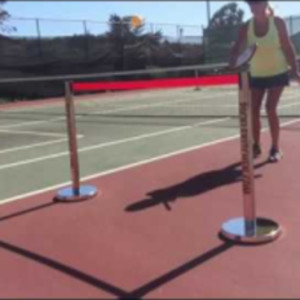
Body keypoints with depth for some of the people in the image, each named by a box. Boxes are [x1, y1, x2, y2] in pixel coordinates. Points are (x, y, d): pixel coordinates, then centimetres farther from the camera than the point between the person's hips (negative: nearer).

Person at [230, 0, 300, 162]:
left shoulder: (278, 22, -12)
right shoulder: (246, 27, -6)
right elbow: (237, 48, -15)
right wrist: (232, 63, -35)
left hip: (277, 73, -3)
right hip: (256, 75, 3)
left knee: (271, 108, -12)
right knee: (254, 109, 1)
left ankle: (275, 148, -2)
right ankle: (256, 146, 16)